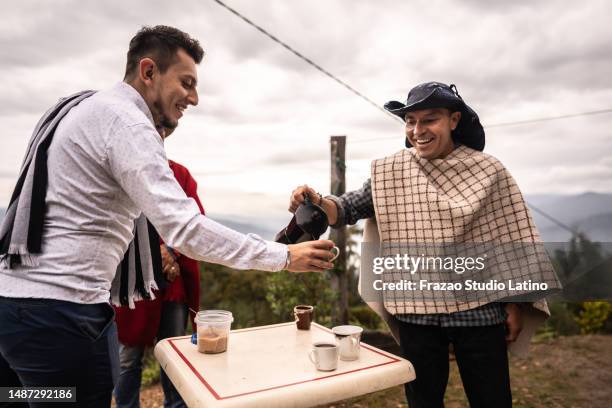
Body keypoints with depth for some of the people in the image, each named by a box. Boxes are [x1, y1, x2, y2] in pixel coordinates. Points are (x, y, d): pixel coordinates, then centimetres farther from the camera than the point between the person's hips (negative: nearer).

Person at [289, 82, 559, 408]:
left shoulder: (488, 170, -5)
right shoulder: (391, 171, -2)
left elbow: (513, 241, 0)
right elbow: (350, 208, -5)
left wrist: (515, 305, 2)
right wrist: (317, 202, -27)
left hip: (478, 310, -1)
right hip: (416, 311, 1)